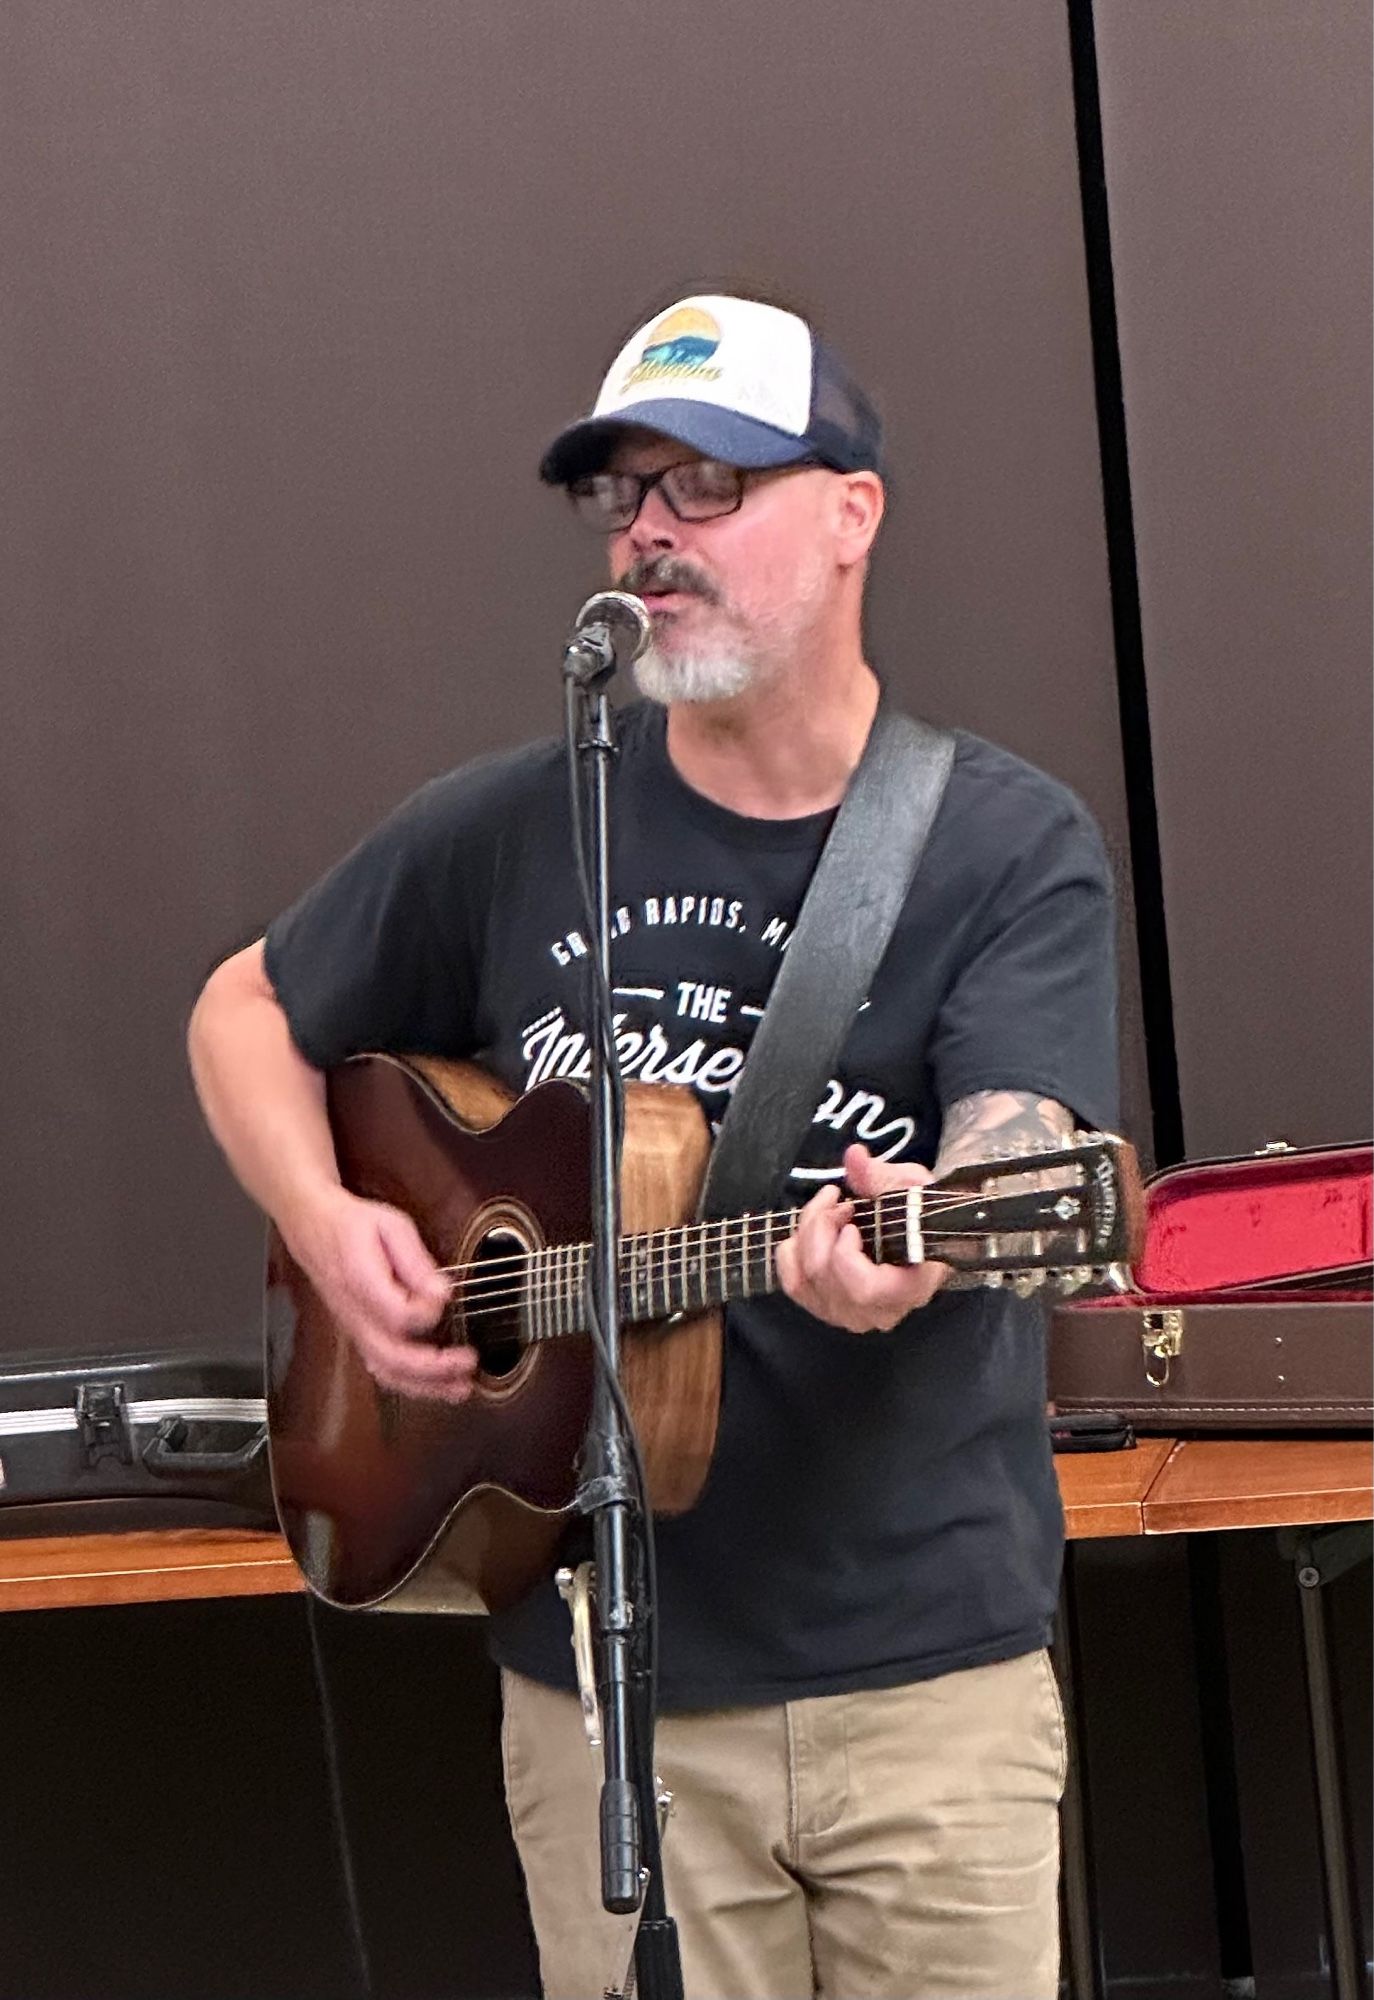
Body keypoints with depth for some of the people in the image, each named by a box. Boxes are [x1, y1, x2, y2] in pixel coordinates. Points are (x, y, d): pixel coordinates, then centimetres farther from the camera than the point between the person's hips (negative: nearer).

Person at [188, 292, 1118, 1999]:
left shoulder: (1014, 851, -3)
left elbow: (1016, 1151, -17)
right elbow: (248, 1012, 17)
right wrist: (327, 1228, -1)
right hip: (604, 1681, 1)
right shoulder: (509, 834, 4)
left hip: (931, 1674, -1)